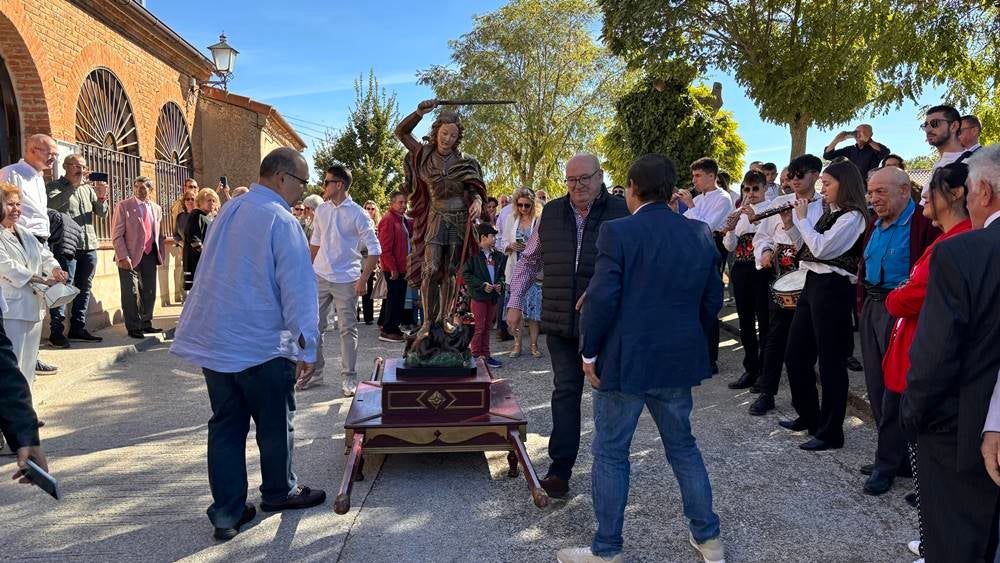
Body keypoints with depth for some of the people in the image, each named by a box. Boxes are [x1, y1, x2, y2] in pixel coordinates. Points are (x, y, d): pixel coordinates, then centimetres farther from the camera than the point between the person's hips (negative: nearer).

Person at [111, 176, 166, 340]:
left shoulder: (156, 208, 11)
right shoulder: (123, 206, -3)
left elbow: (160, 235, 18)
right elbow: (117, 235, -8)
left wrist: (161, 255, 8)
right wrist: (123, 257, -16)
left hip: (150, 256, 5)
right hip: (130, 258, -5)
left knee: (150, 293, 10)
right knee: (131, 294, -2)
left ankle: (146, 324, 23)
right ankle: (133, 328, 8)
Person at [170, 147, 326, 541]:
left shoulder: (229, 210, 9)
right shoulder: (281, 221, -16)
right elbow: (298, 288, -17)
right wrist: (307, 348, -11)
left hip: (212, 338, 7)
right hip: (260, 345, -7)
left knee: (226, 424, 12)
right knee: (275, 423, 13)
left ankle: (227, 512, 16)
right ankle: (279, 492, 30)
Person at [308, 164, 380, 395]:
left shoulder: (357, 214, -8)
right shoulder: (321, 210, 6)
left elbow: (374, 249, -8)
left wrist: (363, 279, -12)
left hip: (345, 280, -5)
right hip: (320, 277, 5)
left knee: (348, 329, 2)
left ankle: (349, 378, 13)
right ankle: (314, 372, 23)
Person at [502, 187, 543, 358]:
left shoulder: (540, 220, -4)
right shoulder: (511, 220, 8)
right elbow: (504, 246, 12)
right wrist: (511, 246, -8)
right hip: (515, 270, 3)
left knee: (535, 306, -1)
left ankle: (533, 344, 10)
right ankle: (517, 343, 13)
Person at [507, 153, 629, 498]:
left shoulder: (621, 214, -7)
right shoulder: (551, 214, 6)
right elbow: (529, 260, 16)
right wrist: (515, 302, 10)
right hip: (560, 323, 3)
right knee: (565, 391, 6)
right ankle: (560, 469, 11)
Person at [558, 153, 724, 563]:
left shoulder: (617, 232, -15)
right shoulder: (701, 234, 2)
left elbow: (601, 300, -18)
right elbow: (712, 301, 7)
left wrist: (590, 352, -6)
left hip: (624, 361, -5)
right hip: (680, 361, 5)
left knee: (610, 454, 9)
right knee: (683, 447, 21)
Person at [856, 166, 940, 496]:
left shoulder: (923, 223, -12)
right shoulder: (876, 226, 14)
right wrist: (866, 303, 15)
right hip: (873, 309, 8)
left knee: (894, 391, -2)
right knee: (876, 387, 12)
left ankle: (887, 464, 9)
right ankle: (894, 456, 26)